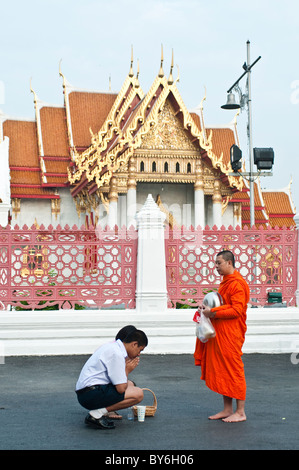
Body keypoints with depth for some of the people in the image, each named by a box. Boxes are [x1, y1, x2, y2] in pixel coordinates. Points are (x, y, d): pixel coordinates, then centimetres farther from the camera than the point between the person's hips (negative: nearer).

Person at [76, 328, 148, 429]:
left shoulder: (114, 345, 15)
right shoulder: (117, 353, -16)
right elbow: (121, 389, -17)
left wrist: (126, 368, 9)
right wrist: (127, 370, -1)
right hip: (92, 394, -11)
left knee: (130, 384, 19)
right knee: (138, 394, -15)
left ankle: (100, 412, 7)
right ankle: (97, 414, -12)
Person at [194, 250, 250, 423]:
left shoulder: (237, 283, -14)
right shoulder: (226, 282, 18)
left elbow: (237, 310, -21)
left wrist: (213, 313, -20)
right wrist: (209, 309, 9)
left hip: (231, 335, -10)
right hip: (220, 333, 10)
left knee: (234, 371, -5)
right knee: (221, 371, 11)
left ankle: (241, 412, 3)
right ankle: (227, 410, 18)